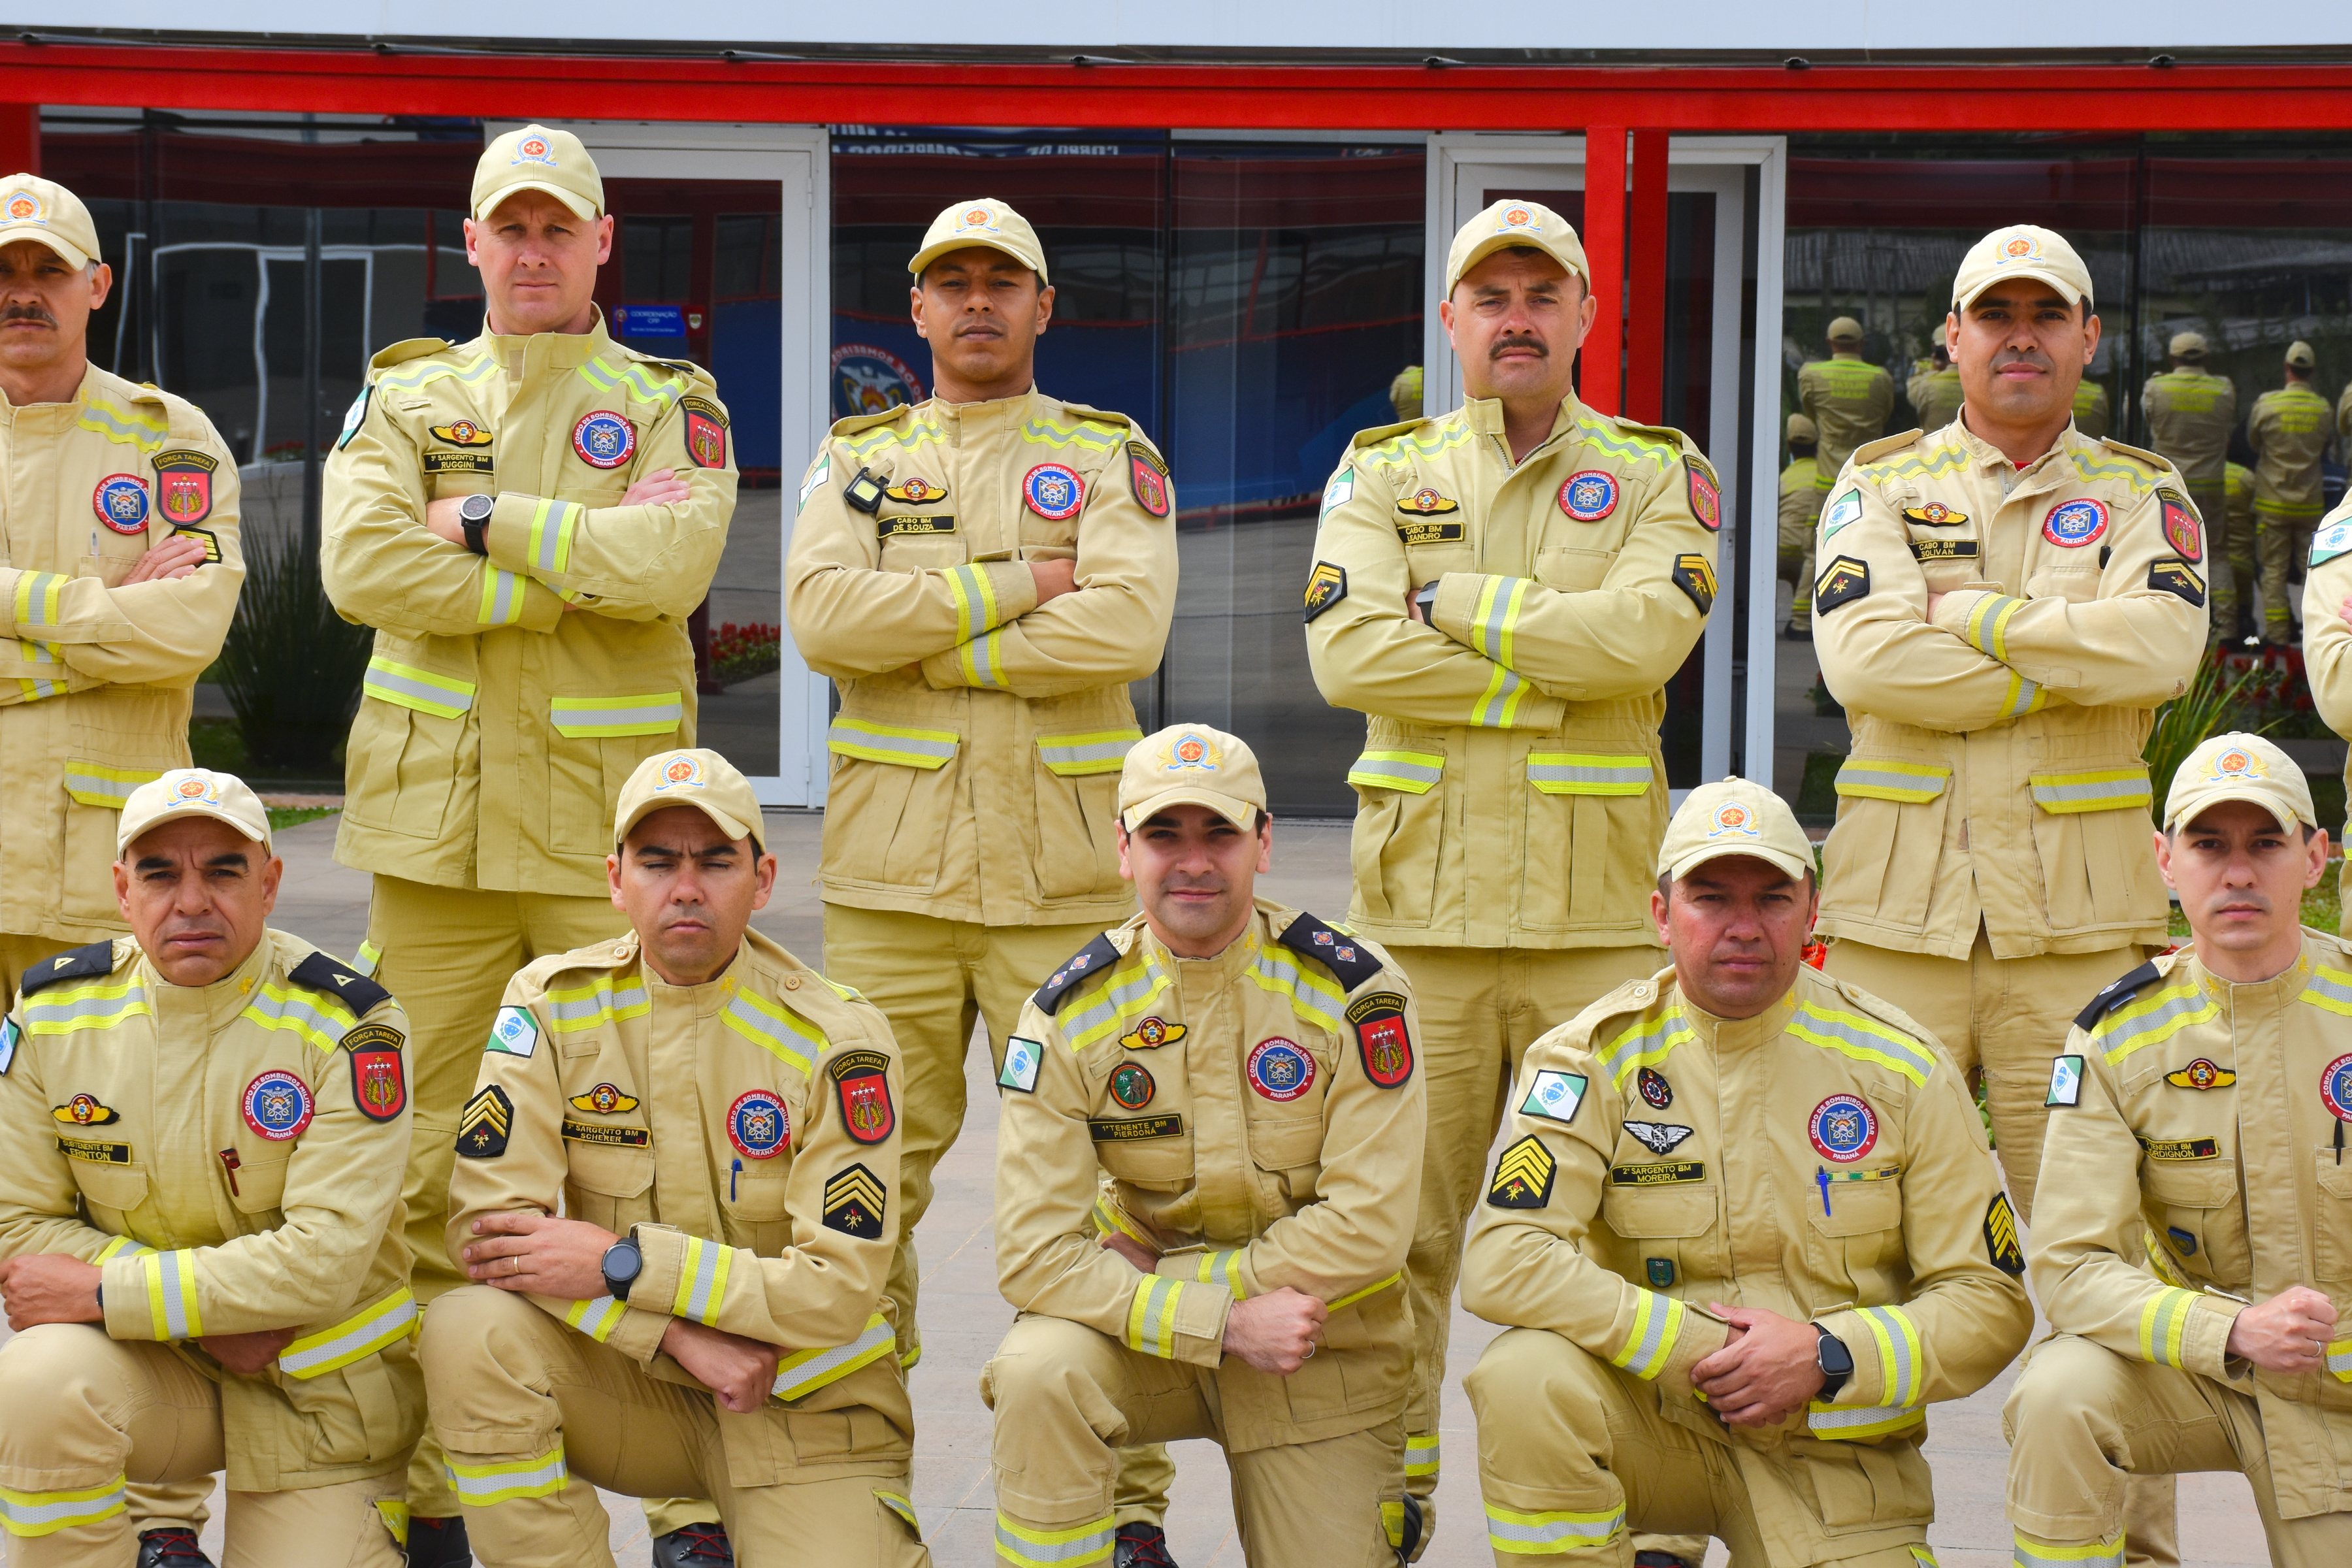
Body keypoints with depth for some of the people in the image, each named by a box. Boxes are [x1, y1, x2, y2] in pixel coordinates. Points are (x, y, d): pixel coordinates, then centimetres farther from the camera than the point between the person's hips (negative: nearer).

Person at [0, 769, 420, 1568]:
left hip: (318, 1387, -2)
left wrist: (103, 1292, -21)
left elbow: (325, 1260, -20)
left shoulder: (343, 1024, -15)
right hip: (157, 1374, 2)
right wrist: (212, 1307, -16)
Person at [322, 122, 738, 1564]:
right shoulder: (405, 397, 12)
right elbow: (362, 566, -8)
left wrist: (491, 520, -10)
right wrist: (585, 567, -10)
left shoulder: (671, 405, 8)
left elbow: (676, 562, -13)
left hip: (611, 832, -1)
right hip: (438, 822, 2)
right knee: (420, 1155, 2)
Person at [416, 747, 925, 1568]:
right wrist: (679, 1335, -22)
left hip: (804, 1399, -1)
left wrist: (621, 1264, -22)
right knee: (470, 1333, -27)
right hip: (630, 1381, 1)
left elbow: (841, 1288, -16)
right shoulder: (552, 1004, -5)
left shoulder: (836, 1035, -11)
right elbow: (487, 1219, -14)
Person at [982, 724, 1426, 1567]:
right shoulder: (1071, 1012, -10)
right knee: (1036, 1371, -30)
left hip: (1322, 1350, 0)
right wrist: (1227, 1324, -24)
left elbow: (1367, 1232, -16)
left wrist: (1160, 1276, -16)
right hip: (1151, 1338, 0)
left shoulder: (1352, 992, -13)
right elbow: (1036, 1252, -15)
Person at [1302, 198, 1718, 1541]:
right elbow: (1349, 652, -8)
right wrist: (1556, 666, -10)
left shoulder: (1658, 475, 7)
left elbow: (1644, 633, -13)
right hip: (1424, 907, 1)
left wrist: (1456, 603, -8)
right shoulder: (1383, 474, 9)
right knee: (1399, 1222, 5)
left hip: (1598, 913, -1)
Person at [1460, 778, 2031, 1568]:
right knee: (1524, 1380, -31)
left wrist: (1827, 1356, -17)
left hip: (1837, 1453, 1)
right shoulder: (1597, 1056, -6)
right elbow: (1504, 1261, -18)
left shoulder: (1902, 1069, -3)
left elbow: (1992, 1303, -1)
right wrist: (1694, 1346, -22)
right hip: (1656, 1416, -1)